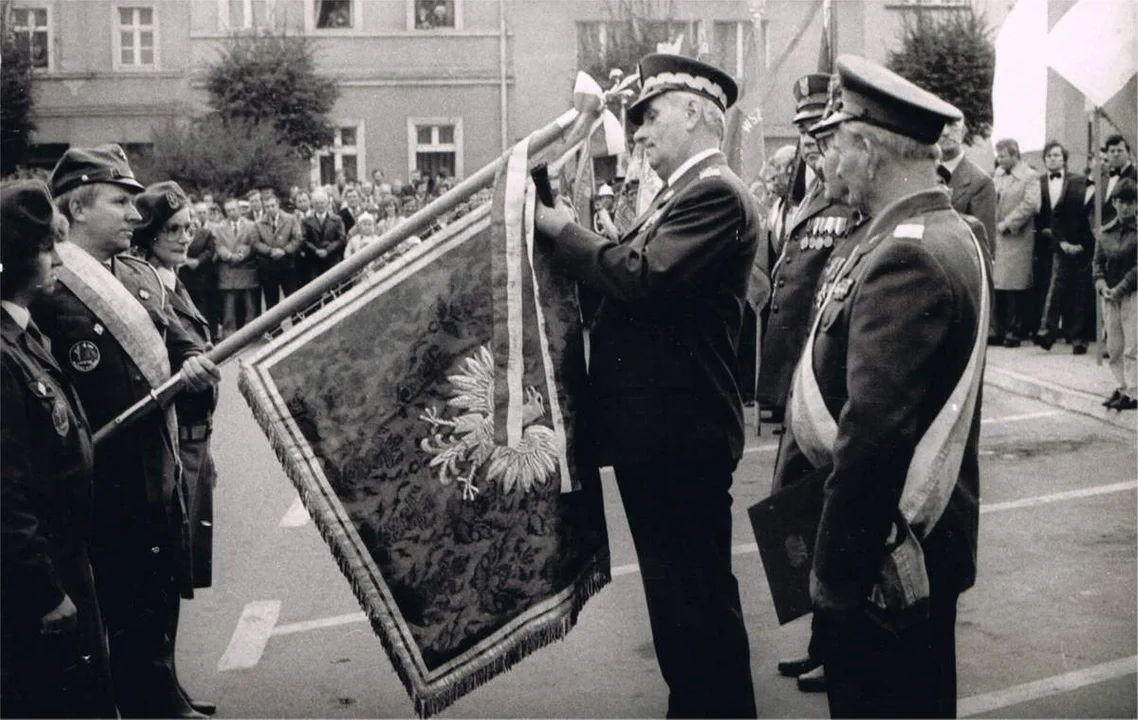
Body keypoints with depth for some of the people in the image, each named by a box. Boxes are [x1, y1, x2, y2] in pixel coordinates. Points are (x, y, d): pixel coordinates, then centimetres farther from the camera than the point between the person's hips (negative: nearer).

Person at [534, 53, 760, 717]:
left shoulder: (715, 194, -15)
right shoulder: (687, 194, 17)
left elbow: (641, 276, -26)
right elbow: (627, 277, 16)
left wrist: (562, 230, -13)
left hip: (679, 437, -10)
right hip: (662, 434, 10)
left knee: (698, 599, 1)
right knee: (684, 593, 20)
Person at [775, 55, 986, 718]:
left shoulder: (906, 256, -23)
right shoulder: (949, 234, 9)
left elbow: (873, 433, -28)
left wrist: (834, 574, -22)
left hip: (887, 555, -10)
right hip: (924, 539, 10)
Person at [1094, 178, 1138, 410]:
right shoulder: (1106, 232, 9)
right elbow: (1098, 261, 9)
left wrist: (1119, 289, -16)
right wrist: (1101, 285, -8)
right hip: (1110, 295, 5)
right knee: (1114, 346, 10)